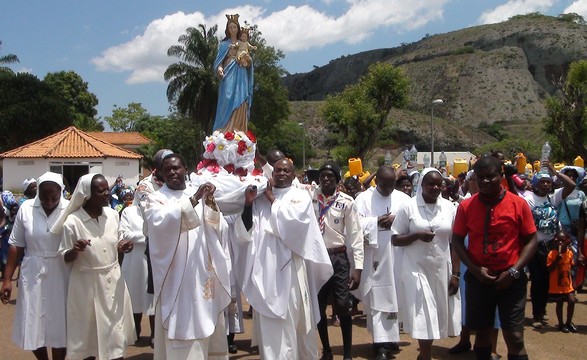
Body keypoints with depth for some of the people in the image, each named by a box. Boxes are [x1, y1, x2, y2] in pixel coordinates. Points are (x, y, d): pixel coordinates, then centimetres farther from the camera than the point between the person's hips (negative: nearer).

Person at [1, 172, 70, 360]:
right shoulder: (26, 208, -3)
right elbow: (16, 245, 2)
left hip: (61, 275, -2)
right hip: (33, 275, 2)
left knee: (59, 326, 8)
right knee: (32, 326, 10)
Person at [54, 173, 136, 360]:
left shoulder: (113, 215, -1)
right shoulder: (72, 222, -15)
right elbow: (66, 258, -8)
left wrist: (123, 247, -8)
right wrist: (75, 250, -28)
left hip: (113, 280, 4)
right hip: (87, 284, -4)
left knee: (116, 332, 11)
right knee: (89, 334, 10)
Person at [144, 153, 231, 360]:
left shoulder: (201, 196, 12)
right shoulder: (156, 199, 1)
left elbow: (219, 230, 6)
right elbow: (161, 223, -20)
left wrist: (211, 203, -10)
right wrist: (193, 200, -27)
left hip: (204, 275, 4)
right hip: (176, 278, -4)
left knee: (206, 327, 10)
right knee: (180, 333, -3)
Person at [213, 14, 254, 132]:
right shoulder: (224, 44, 10)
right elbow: (219, 60, 0)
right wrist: (219, 68, -19)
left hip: (241, 76, 3)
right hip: (229, 75, -3)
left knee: (240, 103, -6)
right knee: (228, 100, -14)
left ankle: (238, 131, -5)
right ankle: (225, 131, -17)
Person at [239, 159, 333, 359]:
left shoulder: (300, 196, 4)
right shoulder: (261, 197, 13)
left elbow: (293, 222, -12)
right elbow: (247, 227, 9)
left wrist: (273, 200, -5)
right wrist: (248, 203, -6)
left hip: (288, 264, -3)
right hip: (264, 265, 3)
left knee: (292, 316, 3)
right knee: (267, 320, 4)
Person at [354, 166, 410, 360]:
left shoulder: (403, 198, 9)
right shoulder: (363, 198, 2)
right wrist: (376, 221, -16)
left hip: (398, 258, 3)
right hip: (375, 259, -3)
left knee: (396, 299, 10)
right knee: (378, 301, -3)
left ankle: (390, 338, 25)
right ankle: (382, 343, -2)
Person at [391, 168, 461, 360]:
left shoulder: (449, 207, 3)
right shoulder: (409, 207, -4)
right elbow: (395, 239, -3)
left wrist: (455, 274, 0)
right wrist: (417, 235, -20)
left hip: (442, 270, 3)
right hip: (417, 269, -3)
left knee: (437, 316, 10)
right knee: (423, 317, -5)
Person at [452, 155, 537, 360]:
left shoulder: (518, 204, -6)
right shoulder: (466, 206, -2)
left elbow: (531, 241, -3)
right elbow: (457, 241, 3)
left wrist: (514, 271, -12)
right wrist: (475, 269, -10)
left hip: (510, 279, -2)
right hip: (478, 279, 2)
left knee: (515, 337, -2)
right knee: (482, 332, 15)